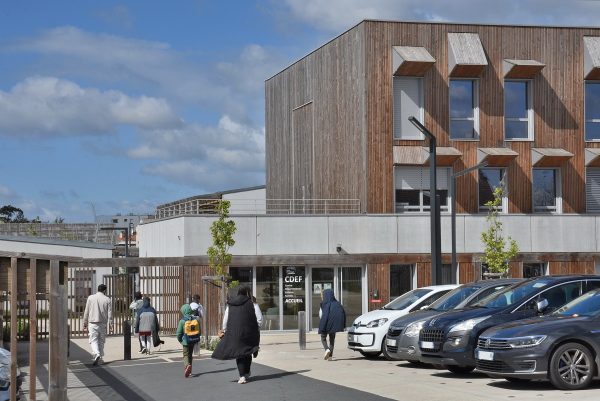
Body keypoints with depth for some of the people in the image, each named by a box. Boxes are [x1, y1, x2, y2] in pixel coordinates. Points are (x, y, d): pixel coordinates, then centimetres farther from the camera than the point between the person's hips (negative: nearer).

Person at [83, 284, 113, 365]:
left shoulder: (90, 298, 2)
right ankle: (100, 356, 15)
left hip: (93, 323, -1)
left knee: (93, 340, -2)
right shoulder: (107, 299, 0)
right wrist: (110, 325, 4)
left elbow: (86, 312, 4)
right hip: (103, 324, 1)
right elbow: (110, 314, -1)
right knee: (101, 341, 12)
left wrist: (85, 323, 11)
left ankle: (97, 354, -24)